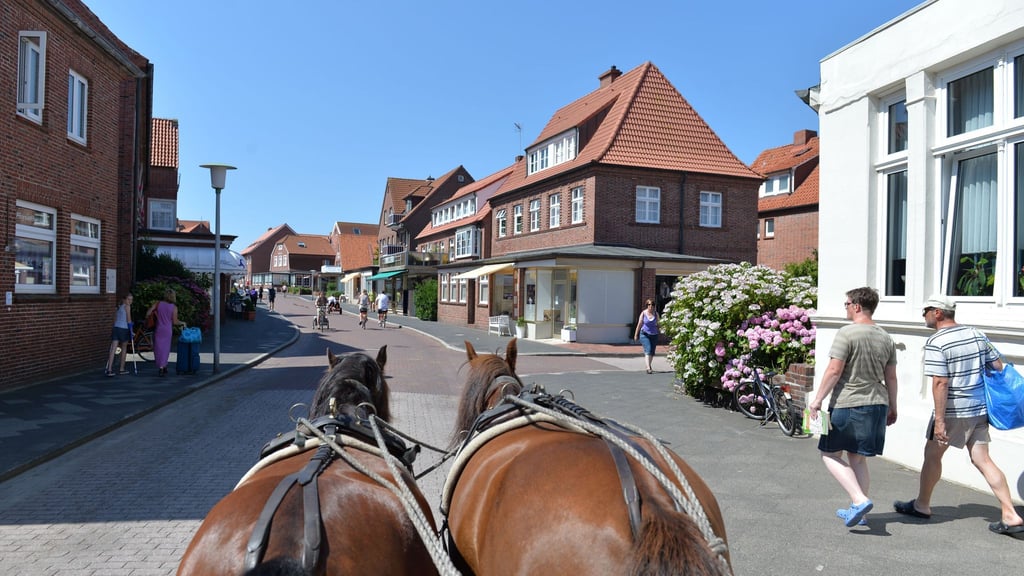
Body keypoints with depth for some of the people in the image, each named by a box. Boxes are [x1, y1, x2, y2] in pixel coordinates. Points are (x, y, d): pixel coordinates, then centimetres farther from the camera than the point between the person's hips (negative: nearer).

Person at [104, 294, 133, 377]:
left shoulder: (118, 307, 20)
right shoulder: (127, 306, -1)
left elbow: (114, 320, 20)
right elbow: (128, 318, -6)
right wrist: (131, 330, -3)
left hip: (116, 328, 5)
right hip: (124, 329, -5)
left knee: (113, 349, -4)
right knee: (124, 348, 11)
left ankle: (109, 369, -15)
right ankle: (122, 369, 18)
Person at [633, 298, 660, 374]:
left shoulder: (656, 313, 3)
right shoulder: (643, 313, -5)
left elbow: (657, 324, 11)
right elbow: (639, 324, 1)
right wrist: (636, 335, 5)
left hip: (654, 335, 4)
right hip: (645, 334, -4)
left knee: (652, 352, 9)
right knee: (648, 350, -17)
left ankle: (649, 366, 28)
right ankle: (648, 368, -22)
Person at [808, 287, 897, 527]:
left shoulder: (847, 333, -13)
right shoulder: (886, 338, 9)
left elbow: (834, 371, -17)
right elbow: (891, 377, 14)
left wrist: (817, 400, -10)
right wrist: (892, 408, 23)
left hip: (847, 405, -7)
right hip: (877, 406, 7)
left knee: (830, 454, 6)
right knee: (858, 458, 16)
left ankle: (859, 500, -8)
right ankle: (857, 509, 22)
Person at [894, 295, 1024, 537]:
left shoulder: (936, 342, -16)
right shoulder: (977, 335, 6)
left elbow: (940, 383, -21)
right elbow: (998, 367, 10)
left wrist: (939, 419, -19)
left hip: (953, 411, -6)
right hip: (980, 408, 7)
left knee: (932, 455, 10)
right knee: (982, 460, 9)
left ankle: (922, 505, 23)